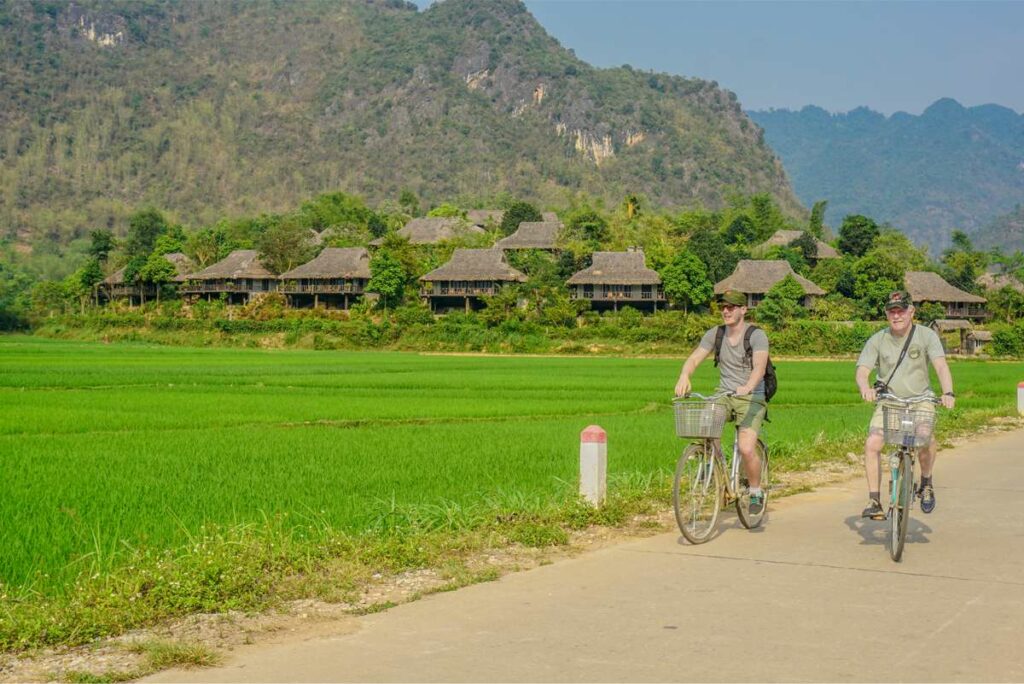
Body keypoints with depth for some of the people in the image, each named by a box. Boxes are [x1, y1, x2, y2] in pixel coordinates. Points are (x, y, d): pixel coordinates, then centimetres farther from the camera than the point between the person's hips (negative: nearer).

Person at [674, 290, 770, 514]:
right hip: (724, 394, 4)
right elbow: (694, 358, -7)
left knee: (746, 449, -20)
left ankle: (756, 492, 5)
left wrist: (747, 387, -44)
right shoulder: (715, 334, 2)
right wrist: (684, 376, -29)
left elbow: (759, 366, -24)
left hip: (751, 397, -4)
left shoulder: (757, 335, -10)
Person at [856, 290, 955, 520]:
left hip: (920, 399, -1)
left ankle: (926, 483, 0)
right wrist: (865, 388, -35)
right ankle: (874, 500, -9)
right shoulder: (877, 340, -3)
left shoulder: (926, 335, -6)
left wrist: (948, 393, -36)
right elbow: (862, 371, -10)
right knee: (872, 443, -21)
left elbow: (941, 365, -17)